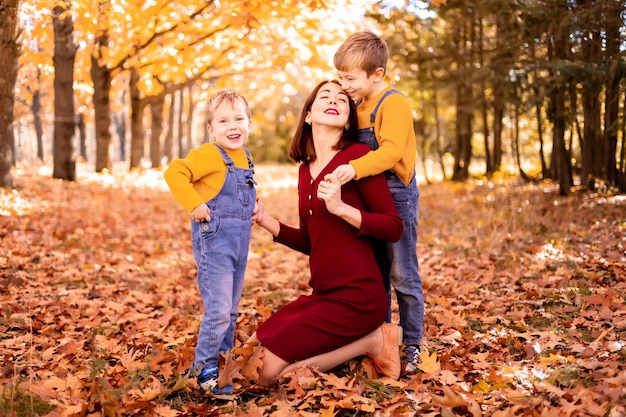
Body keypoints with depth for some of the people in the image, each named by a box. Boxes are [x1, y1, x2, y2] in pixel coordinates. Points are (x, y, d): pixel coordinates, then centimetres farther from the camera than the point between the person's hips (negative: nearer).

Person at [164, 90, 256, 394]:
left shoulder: (245, 158, 11)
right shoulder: (208, 155, -13)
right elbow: (174, 173, -22)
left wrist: (253, 207, 11)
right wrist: (194, 204, -23)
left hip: (240, 244, 8)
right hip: (214, 242, -8)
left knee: (231, 309, 17)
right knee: (219, 310, -8)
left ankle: (224, 359, 31)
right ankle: (204, 369, 6)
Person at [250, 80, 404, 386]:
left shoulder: (357, 155, -9)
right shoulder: (305, 169, 12)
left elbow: (393, 228, -12)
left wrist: (341, 208, -23)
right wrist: (266, 221, 8)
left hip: (356, 297, -8)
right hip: (322, 293, 8)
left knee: (268, 372, -12)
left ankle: (372, 341, 0)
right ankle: (358, 338, 11)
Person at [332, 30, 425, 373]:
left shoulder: (393, 103, -15)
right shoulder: (359, 105, 12)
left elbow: (391, 151, -29)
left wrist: (355, 168, -41)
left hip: (397, 197, -8)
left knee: (403, 277, 0)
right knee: (376, 276, 15)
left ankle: (412, 345, 11)